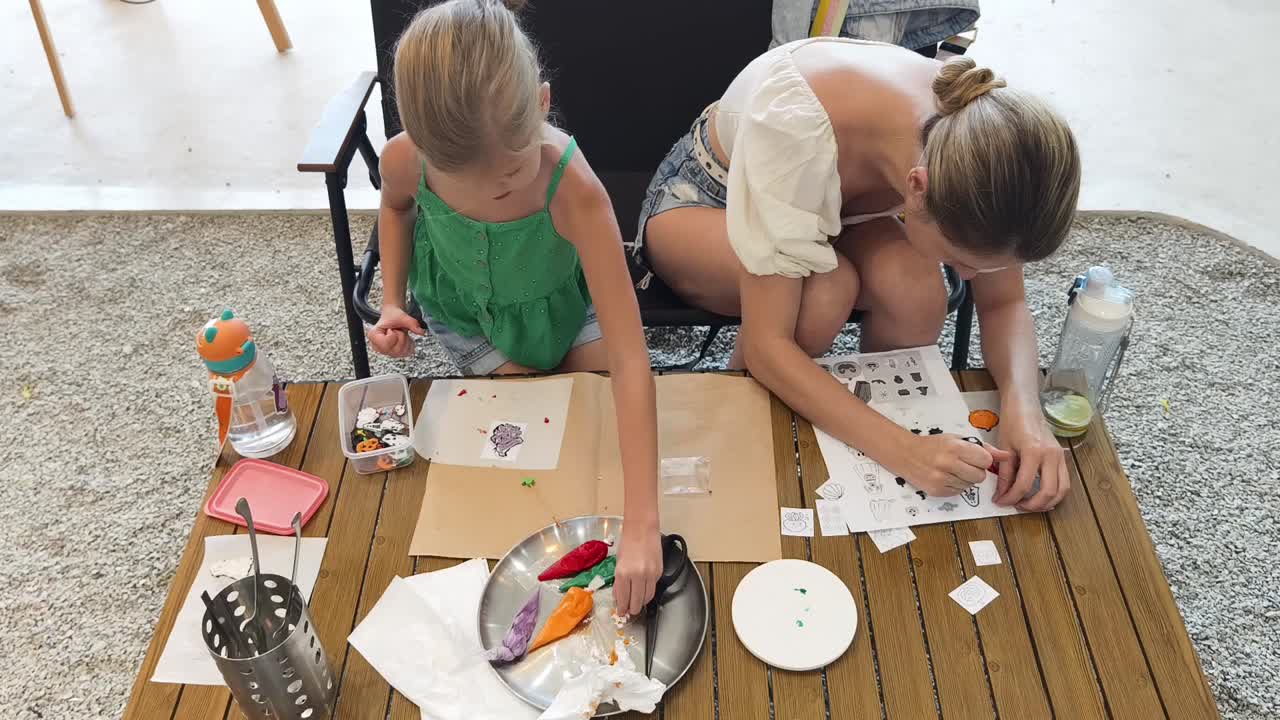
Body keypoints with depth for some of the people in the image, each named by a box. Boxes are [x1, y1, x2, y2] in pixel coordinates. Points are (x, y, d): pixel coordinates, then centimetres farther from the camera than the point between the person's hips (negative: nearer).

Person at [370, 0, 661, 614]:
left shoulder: (574, 190, -43)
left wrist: (642, 524, -53)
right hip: (466, 309, 1)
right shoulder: (404, 160, -32)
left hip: (560, 302, 0)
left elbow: (629, 361, -47)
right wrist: (392, 301, -15)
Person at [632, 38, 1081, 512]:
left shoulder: (981, 142, -27)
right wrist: (901, 449, -48)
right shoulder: (798, 126, -43)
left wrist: (1023, 407, -34)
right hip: (703, 202, -3)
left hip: (831, 202, 4)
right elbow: (766, 346, -39)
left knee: (916, 293, -29)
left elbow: (1003, 302, -15)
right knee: (826, 291, -35)